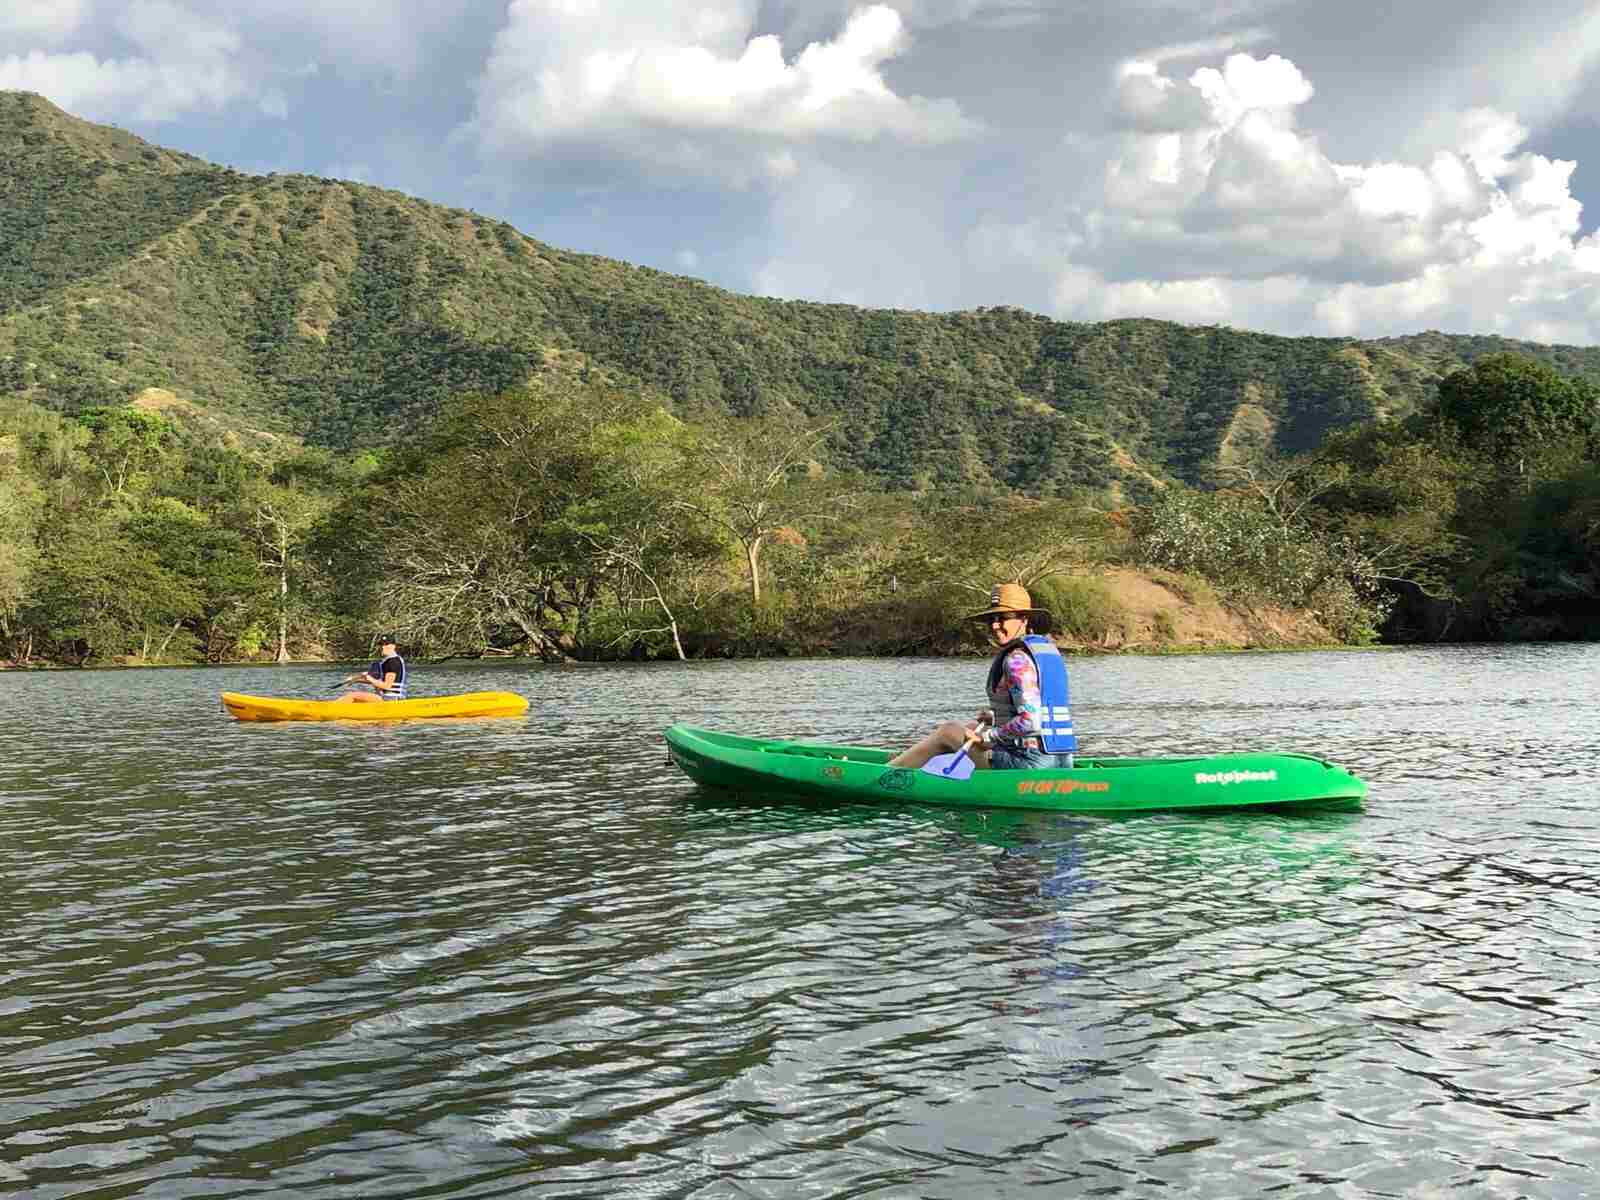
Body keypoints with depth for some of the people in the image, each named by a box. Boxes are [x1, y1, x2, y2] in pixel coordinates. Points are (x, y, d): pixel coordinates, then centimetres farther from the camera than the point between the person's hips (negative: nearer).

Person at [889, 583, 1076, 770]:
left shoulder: (1017, 658, -15)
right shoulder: (1047, 647, 13)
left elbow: (1030, 723, -24)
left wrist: (987, 735, -12)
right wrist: (997, 718, 19)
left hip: (1031, 763, -9)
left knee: (948, 732, 8)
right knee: (973, 727, 27)